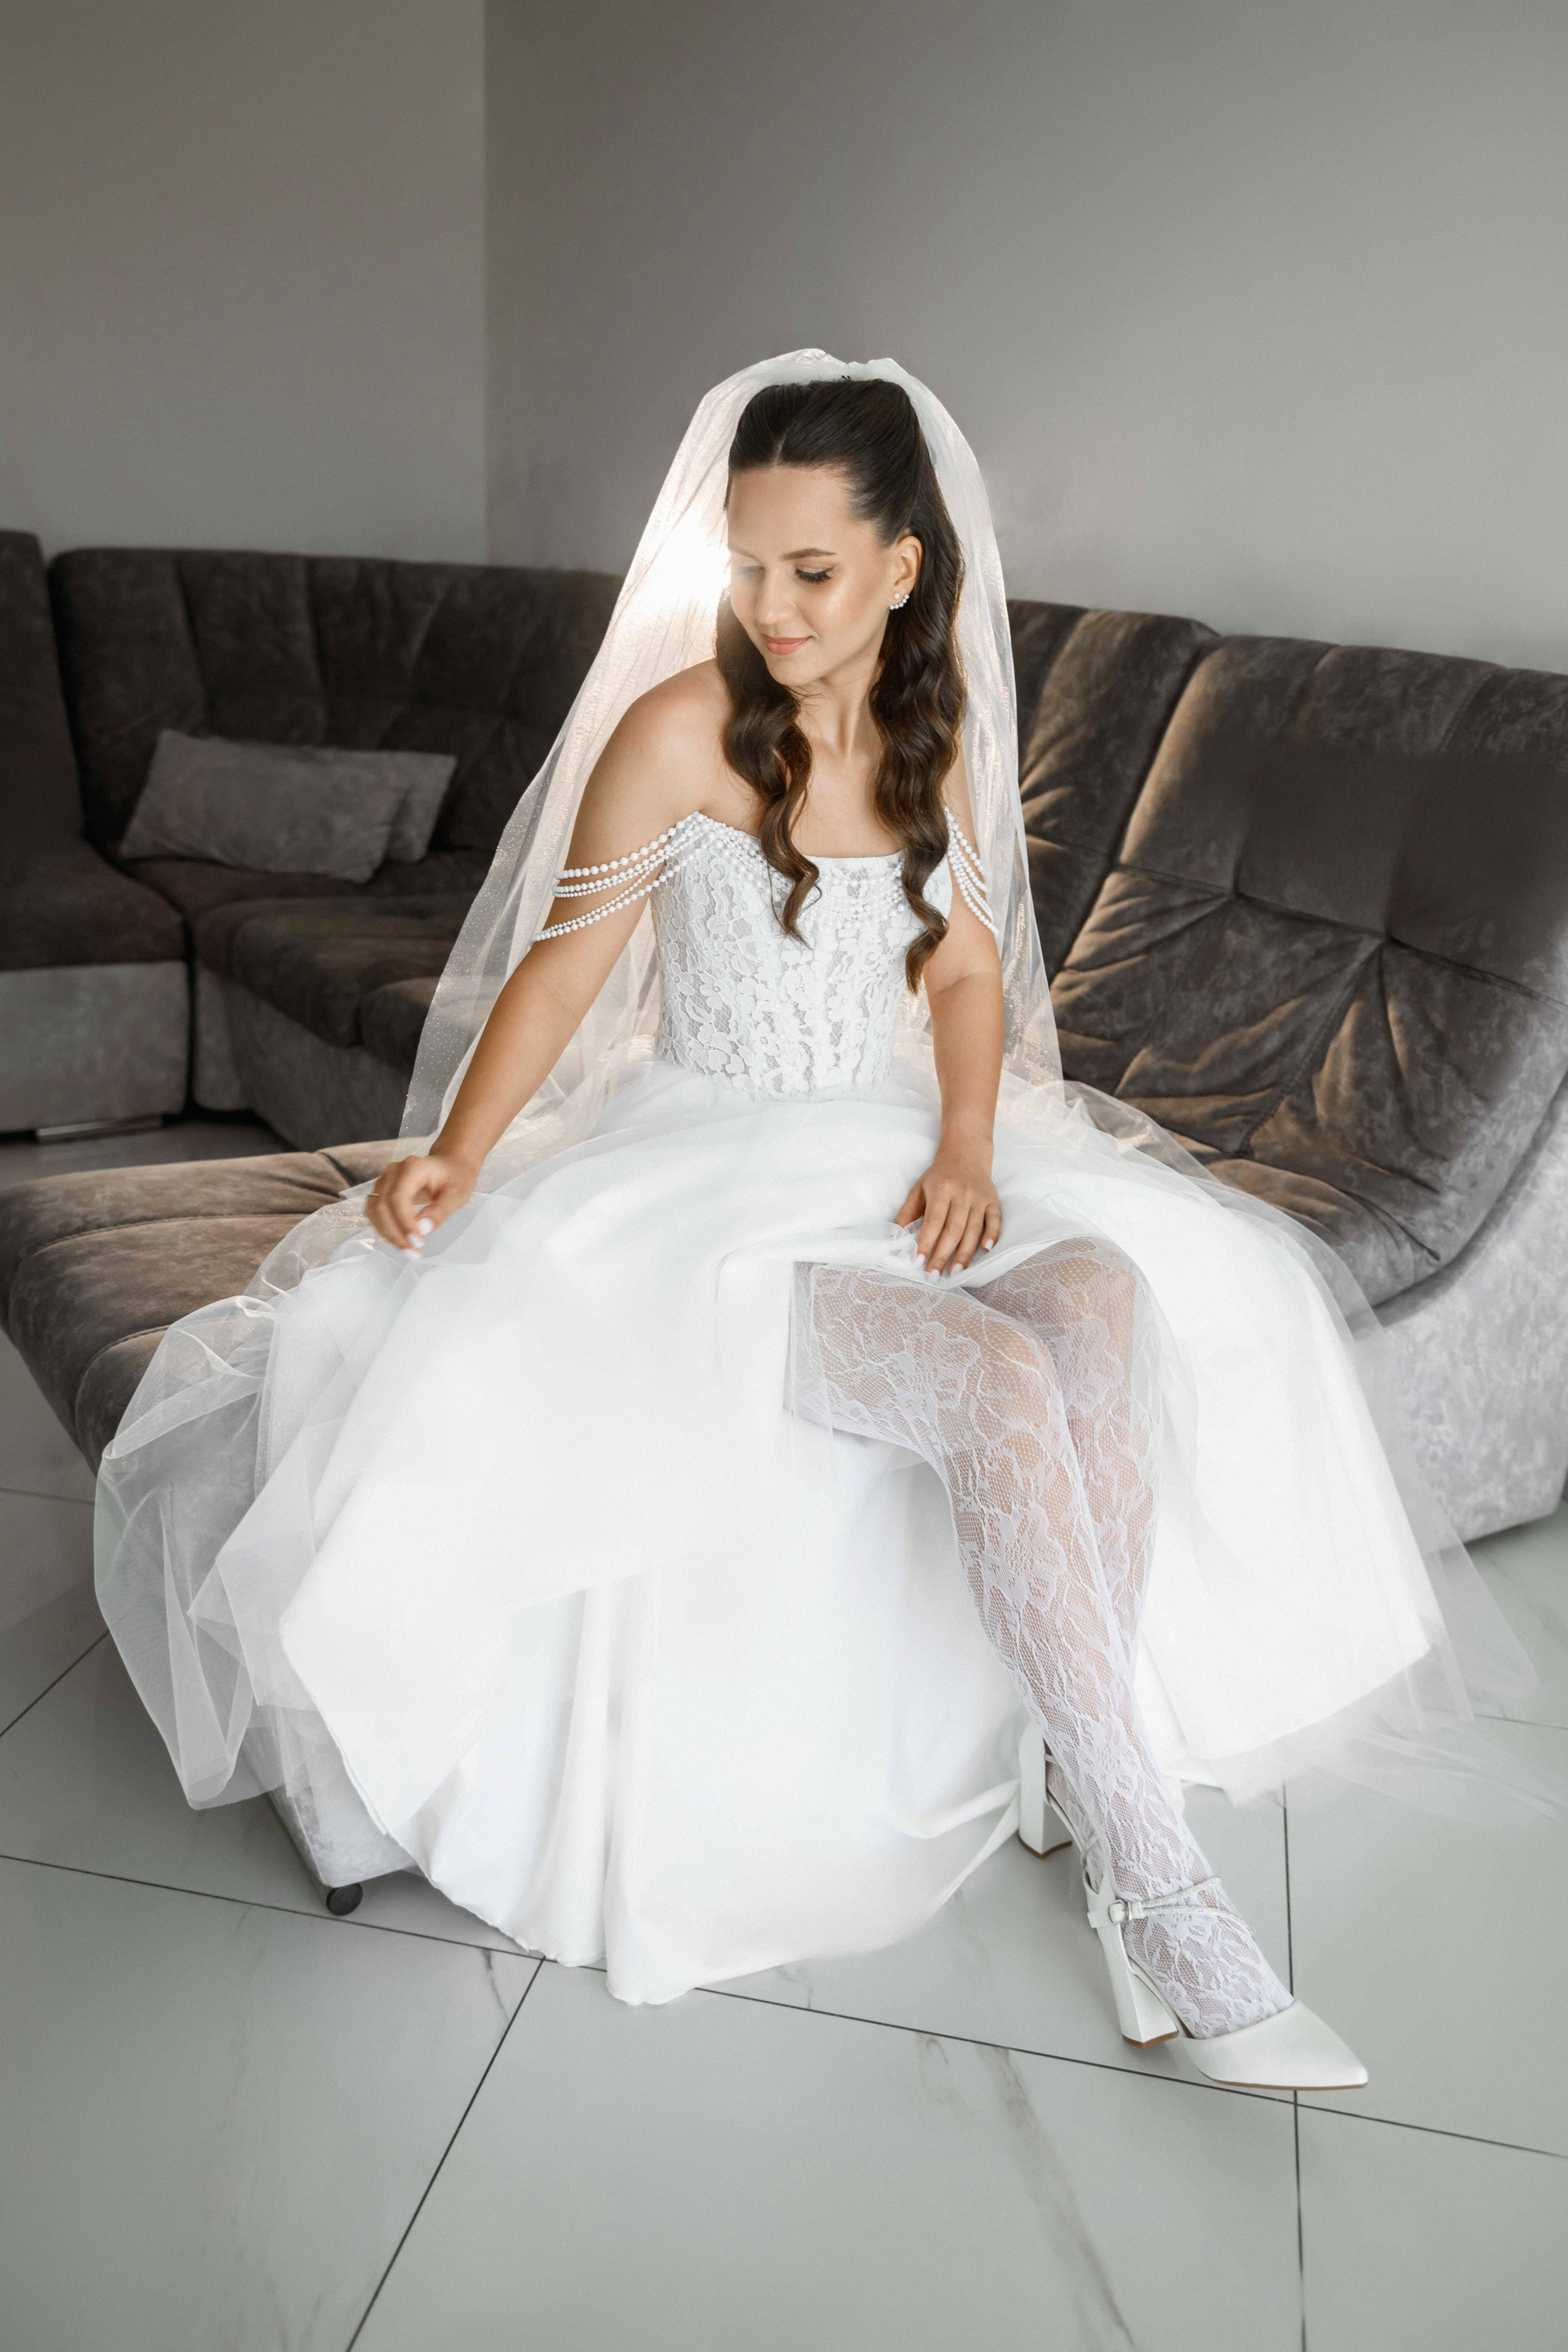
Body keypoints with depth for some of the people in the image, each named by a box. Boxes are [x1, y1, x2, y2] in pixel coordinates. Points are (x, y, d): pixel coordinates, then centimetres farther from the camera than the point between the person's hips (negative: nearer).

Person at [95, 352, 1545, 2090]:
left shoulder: (936, 727, 9)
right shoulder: (679, 727, -7)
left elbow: (965, 971, 10)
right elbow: (563, 967, -3)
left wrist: (968, 1146, -8)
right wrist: (452, 1160, -17)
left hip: (895, 1152, 5)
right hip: (710, 1170, -5)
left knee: (1106, 1294, -28)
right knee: (999, 1383, -31)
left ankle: (1087, 1772, -19)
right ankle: (1154, 1889, -22)